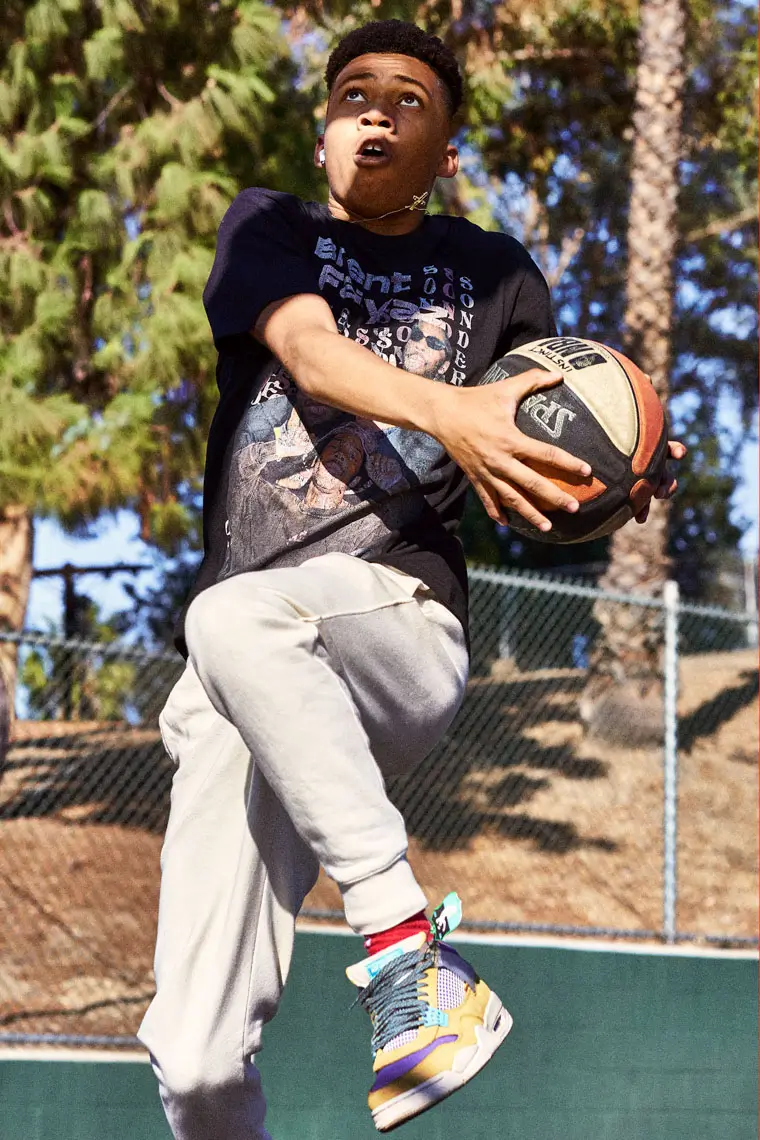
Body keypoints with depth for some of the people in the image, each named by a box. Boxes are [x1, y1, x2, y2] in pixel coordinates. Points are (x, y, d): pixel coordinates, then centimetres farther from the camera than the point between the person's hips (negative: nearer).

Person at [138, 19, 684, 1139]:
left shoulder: (494, 275, 19)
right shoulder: (269, 229, 17)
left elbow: (539, 498, 17)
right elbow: (306, 347, -6)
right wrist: (448, 411, -26)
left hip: (401, 618, -1)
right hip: (237, 691, 1)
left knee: (236, 616, -38)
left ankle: (408, 949, -36)